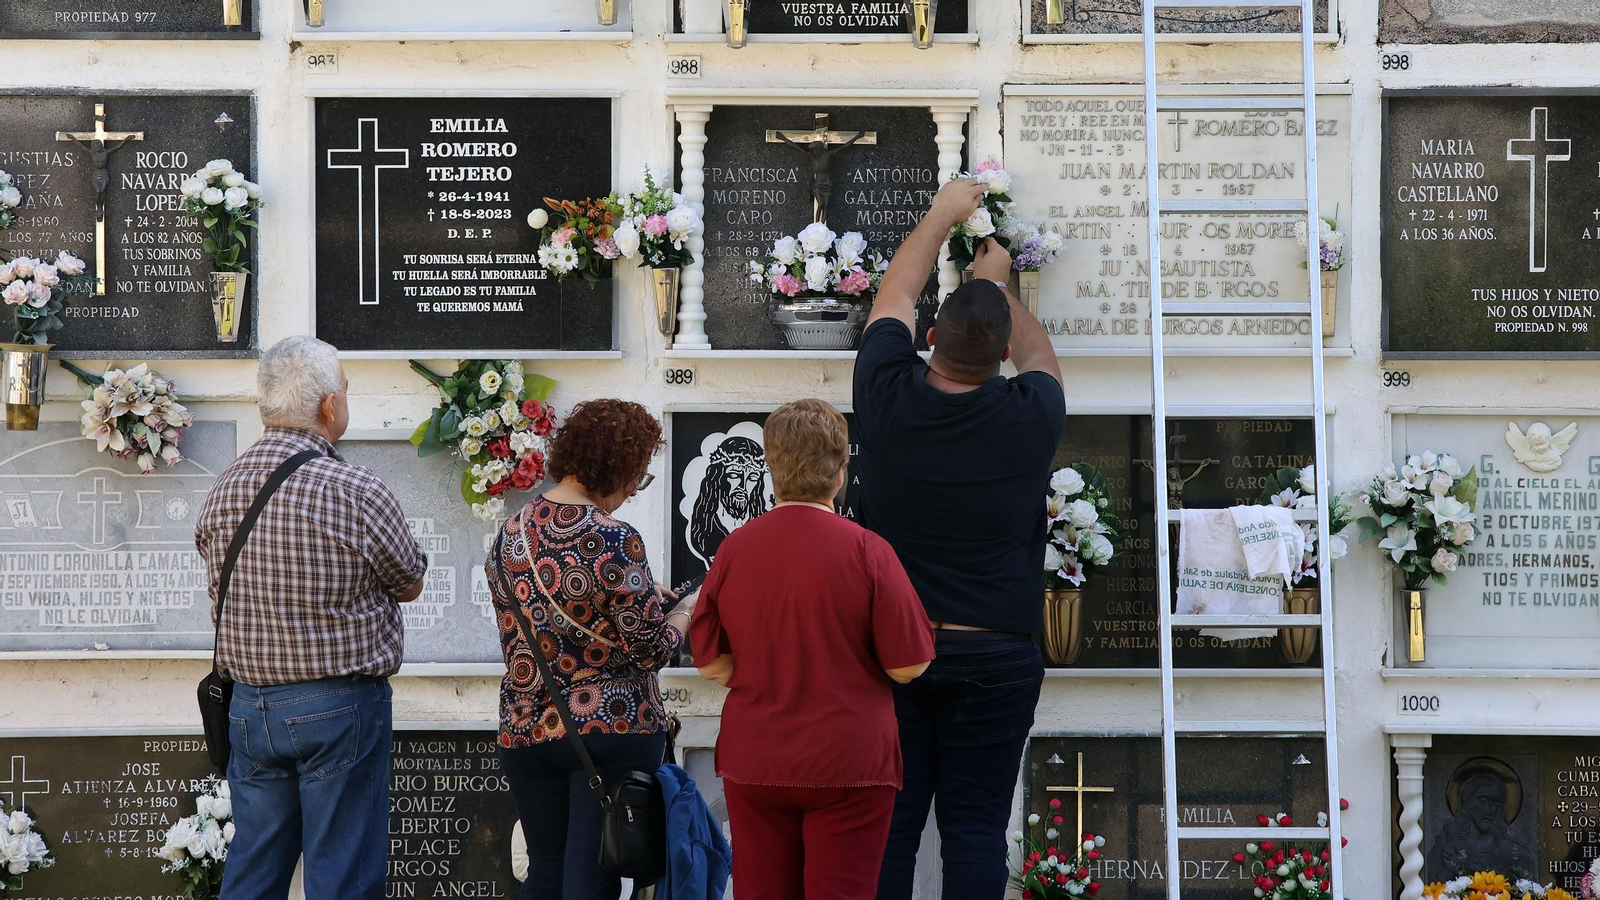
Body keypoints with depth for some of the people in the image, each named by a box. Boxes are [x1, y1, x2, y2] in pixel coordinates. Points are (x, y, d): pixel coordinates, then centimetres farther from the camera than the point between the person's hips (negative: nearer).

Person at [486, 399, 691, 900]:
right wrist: (684, 611, 7)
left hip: (526, 728, 6)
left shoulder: (511, 534, 5)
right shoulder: (614, 540, -17)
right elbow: (652, 650, -13)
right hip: (614, 728, -6)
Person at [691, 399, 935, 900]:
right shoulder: (866, 551, -11)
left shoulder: (734, 549, -1)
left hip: (754, 764, 3)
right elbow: (908, 666, -8)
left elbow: (711, 664, 5)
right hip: (848, 763, -3)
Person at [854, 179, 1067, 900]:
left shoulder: (888, 399, -6)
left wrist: (943, 212, 27)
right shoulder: (1029, 420, -9)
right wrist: (997, 285, 32)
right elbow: (1038, 355, 16)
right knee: (975, 832, 1)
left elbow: (894, 297, 13)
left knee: (887, 826, 3)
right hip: (995, 659, -1)